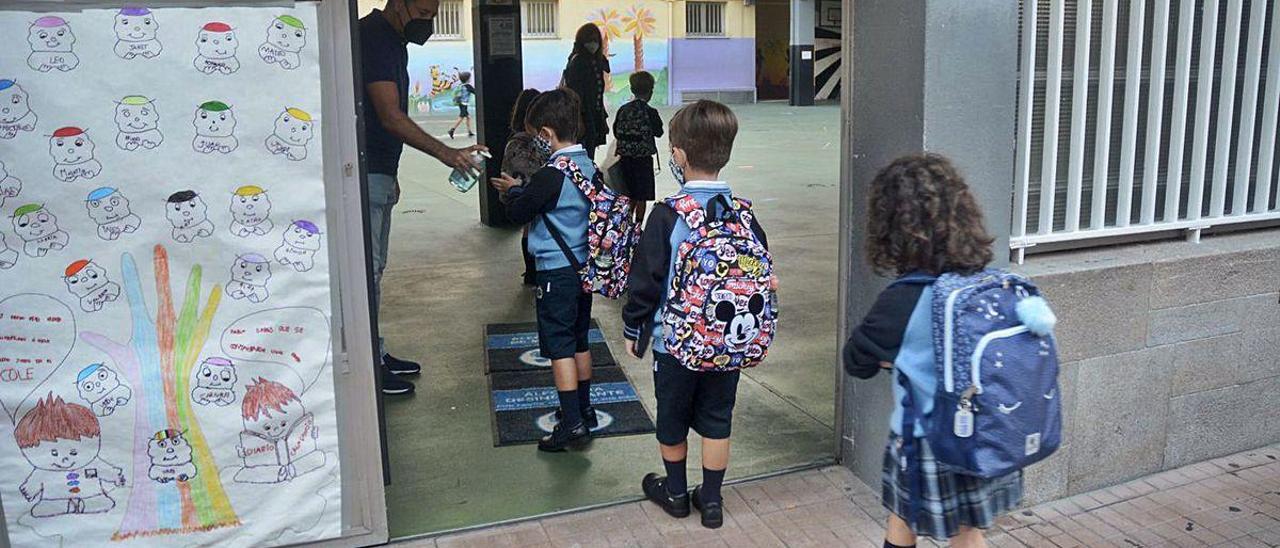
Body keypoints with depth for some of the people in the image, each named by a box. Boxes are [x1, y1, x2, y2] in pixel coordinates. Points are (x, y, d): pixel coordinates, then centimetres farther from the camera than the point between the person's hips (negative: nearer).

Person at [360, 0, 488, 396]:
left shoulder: (395, 42, 15)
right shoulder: (371, 37, -16)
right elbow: (390, 116, -26)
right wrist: (446, 153, -33)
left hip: (379, 173, 10)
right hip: (362, 175, -10)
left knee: (374, 269, 15)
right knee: (366, 271, -5)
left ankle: (376, 354, 26)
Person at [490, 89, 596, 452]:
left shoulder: (551, 175, -20)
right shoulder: (591, 169, 6)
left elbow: (518, 213, -11)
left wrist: (513, 190, 8)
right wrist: (522, 190, 16)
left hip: (557, 271, -8)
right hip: (586, 267, 8)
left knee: (559, 345, -4)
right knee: (580, 340, 18)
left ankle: (572, 423, -4)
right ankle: (583, 409, 29)